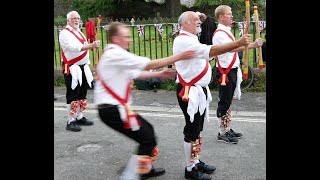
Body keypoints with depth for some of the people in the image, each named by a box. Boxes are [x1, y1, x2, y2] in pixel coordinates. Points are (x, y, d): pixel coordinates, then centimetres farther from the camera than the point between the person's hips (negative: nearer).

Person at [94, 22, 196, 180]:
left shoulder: (114, 55, 15)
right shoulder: (115, 54, -18)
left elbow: (135, 73, 20)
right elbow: (149, 65, -20)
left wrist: (160, 74, 14)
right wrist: (178, 57, -15)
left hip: (113, 107, 10)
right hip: (112, 110, -10)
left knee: (147, 130, 19)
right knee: (147, 139, -5)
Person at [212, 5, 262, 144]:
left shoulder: (226, 32, 16)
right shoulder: (219, 34, -16)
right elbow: (232, 48, -32)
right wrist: (252, 45, -40)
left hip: (231, 71, 10)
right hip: (225, 72, -10)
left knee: (227, 102, 14)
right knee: (224, 103, -4)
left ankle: (227, 129, 23)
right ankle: (222, 134, 4)